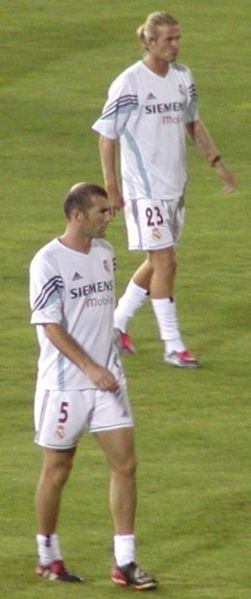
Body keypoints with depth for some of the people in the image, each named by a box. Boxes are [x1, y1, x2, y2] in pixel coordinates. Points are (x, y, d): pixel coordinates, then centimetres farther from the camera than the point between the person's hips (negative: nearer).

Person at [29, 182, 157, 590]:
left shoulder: (104, 252, 8)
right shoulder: (48, 262, -13)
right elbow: (51, 326, -17)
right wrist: (91, 368, -23)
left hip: (106, 379, 6)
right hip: (64, 384, -6)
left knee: (125, 464, -1)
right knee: (57, 471, 5)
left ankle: (124, 563, 3)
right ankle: (48, 556, 22)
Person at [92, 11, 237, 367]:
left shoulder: (182, 77, 6)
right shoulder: (129, 83, -13)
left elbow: (193, 124, 20)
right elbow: (106, 134, -8)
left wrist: (216, 161, 11)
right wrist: (111, 186, -11)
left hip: (175, 187, 7)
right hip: (144, 189, -7)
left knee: (158, 263, 12)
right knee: (165, 262, -10)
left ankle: (116, 324, 29)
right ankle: (173, 347, -4)